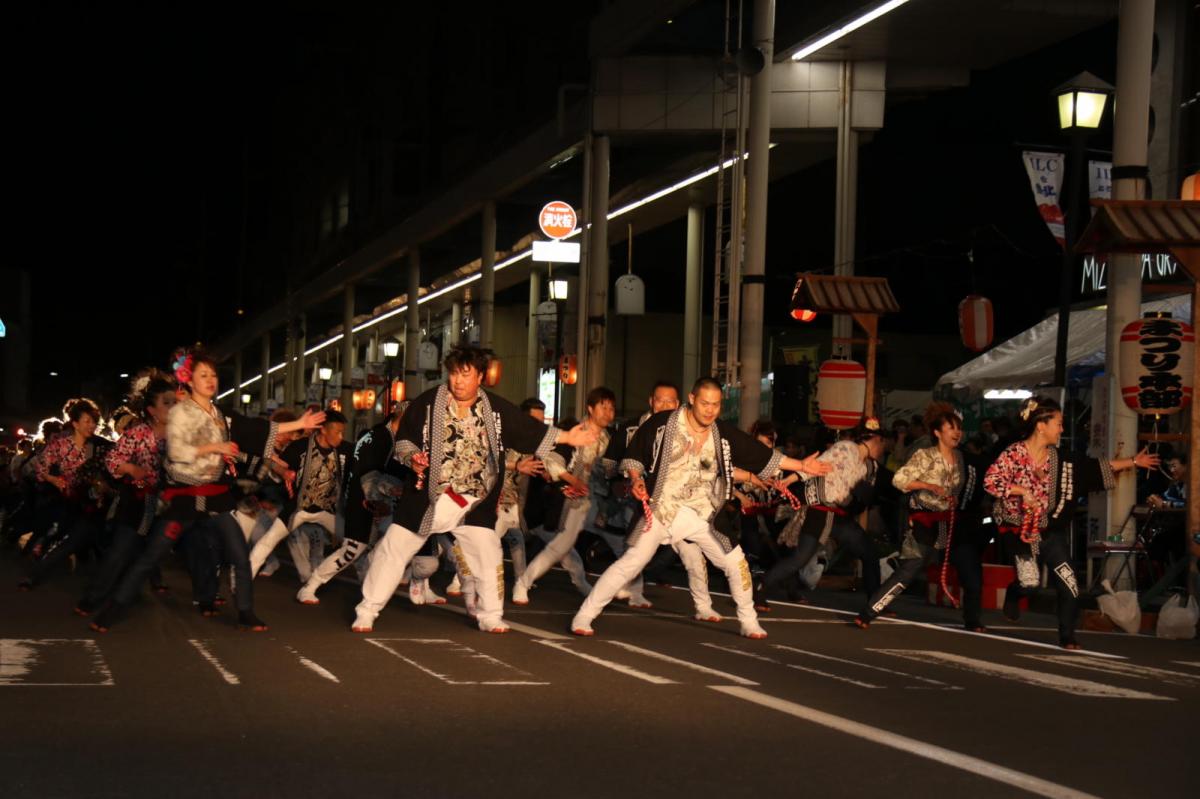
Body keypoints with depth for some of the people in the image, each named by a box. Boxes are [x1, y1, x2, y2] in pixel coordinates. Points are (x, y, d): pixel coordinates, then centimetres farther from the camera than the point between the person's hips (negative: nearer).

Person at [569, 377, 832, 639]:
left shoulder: (724, 433, -3)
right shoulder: (663, 423, -12)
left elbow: (763, 456, 1)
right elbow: (634, 453, -4)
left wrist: (801, 466, -1)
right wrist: (637, 479, -22)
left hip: (703, 514, 4)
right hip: (662, 509, -4)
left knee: (736, 562, 4)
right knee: (630, 563, -9)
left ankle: (749, 623, 23)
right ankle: (583, 616, -2)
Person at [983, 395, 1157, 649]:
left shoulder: (1062, 460, 5)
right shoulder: (1013, 454, -10)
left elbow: (1098, 467, 11)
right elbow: (990, 482, -16)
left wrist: (1134, 462, 12)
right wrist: (1022, 491, -21)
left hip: (1049, 529, 4)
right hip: (1019, 527, -4)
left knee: (1069, 585, -5)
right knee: (1030, 581, -17)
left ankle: (1067, 638, 10)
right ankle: (1013, 594, 21)